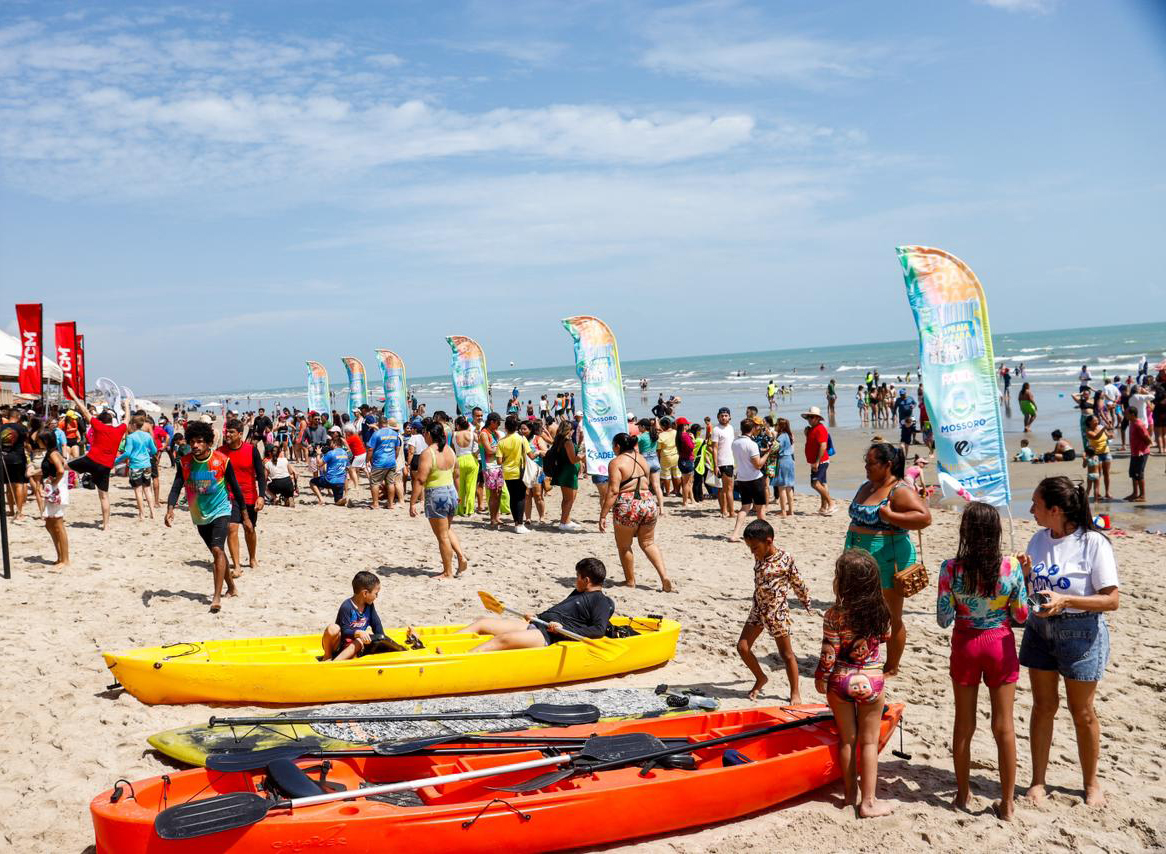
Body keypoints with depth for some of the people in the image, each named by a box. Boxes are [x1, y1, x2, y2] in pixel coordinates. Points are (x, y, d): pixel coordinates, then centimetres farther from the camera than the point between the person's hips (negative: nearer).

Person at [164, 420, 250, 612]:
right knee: (216, 552, 16)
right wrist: (170, 509, -31)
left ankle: (217, 597, -22)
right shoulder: (184, 462, -9)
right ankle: (231, 587, 35)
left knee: (217, 549, -22)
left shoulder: (222, 461, -16)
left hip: (220, 511, -4)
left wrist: (245, 516, -2)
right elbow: (176, 487, -12)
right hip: (200, 515, 4)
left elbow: (235, 488, -6)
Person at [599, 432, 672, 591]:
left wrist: (603, 515, -15)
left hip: (627, 507, -6)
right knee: (648, 543, 19)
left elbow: (613, 491, -16)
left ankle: (630, 581, 24)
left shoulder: (616, 462, -9)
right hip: (648, 503, 6)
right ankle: (664, 576, 5)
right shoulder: (642, 459, 11)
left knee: (624, 546, 15)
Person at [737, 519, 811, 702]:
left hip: (777, 611, -6)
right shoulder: (759, 557, 1)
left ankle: (795, 692, 17)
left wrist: (807, 602, 8)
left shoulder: (785, 558, -15)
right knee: (742, 647, 3)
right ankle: (760, 678, 25)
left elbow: (797, 582, -3)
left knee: (786, 653, 4)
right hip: (758, 609, 6)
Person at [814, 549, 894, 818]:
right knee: (869, 741, 10)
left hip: (839, 682, -1)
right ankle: (868, 801, 12)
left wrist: (820, 678, 0)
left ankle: (850, 793, 24)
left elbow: (829, 653, -13)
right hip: (871, 681, 1)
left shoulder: (834, 615, -17)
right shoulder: (880, 612, -6)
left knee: (847, 739, 13)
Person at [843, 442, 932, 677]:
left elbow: (925, 517, -27)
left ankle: (891, 668, 18)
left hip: (887, 561, -9)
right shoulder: (867, 487, 11)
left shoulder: (899, 491, -16)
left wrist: (890, 516, -28)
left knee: (891, 618, 6)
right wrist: (849, 554, 24)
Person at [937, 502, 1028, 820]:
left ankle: (963, 795, 27)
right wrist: (1025, 580, 8)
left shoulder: (951, 568, -16)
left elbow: (944, 619, -11)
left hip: (965, 645, 0)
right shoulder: (1011, 567, -13)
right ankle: (1007, 803, 18)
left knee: (964, 725, 14)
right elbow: (1021, 617, -4)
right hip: (1000, 645, 0)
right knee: (1004, 727, 10)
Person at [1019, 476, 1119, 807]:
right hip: (1039, 630, 5)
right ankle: (1038, 780, 24)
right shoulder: (1039, 539, 1)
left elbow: (1111, 600, -17)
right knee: (1043, 706, 12)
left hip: (1080, 633, -5)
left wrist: (1066, 600, -28)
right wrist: (1026, 574, -12)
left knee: (1082, 712, 10)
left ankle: (1091, 782, 30)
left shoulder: (1093, 543, -17)